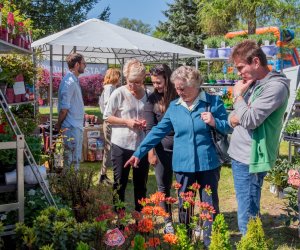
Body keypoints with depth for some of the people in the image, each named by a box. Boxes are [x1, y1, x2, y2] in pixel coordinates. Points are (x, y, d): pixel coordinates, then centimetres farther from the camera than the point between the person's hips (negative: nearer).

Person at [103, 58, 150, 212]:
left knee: (141, 183, 14)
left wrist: (147, 123, -7)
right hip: (121, 145, -3)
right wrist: (126, 121, -16)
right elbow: (107, 117, -3)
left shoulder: (148, 95, 3)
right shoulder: (119, 93, -8)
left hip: (141, 145, 4)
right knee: (120, 183, 8)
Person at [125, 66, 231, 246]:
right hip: (182, 164, 3)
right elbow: (158, 131, 5)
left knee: (210, 204, 7)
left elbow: (229, 127, 0)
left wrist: (215, 122, -21)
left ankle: (211, 242, 22)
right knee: (184, 205, 15)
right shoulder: (174, 107, 4)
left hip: (208, 163, -2)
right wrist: (139, 153, 1)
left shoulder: (213, 102, -5)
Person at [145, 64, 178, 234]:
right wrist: (151, 152, -6)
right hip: (162, 148, 1)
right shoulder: (152, 99, 1)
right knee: (164, 187, 9)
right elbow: (150, 128, -1)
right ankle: (168, 222, 22)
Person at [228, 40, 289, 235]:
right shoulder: (254, 84, 11)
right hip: (239, 155, 9)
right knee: (247, 211, 19)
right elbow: (237, 116, 18)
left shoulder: (275, 86, -16)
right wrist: (233, 117, -6)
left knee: (247, 217, -3)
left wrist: (238, 95, -8)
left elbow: (250, 120, -23)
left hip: (250, 159, -9)